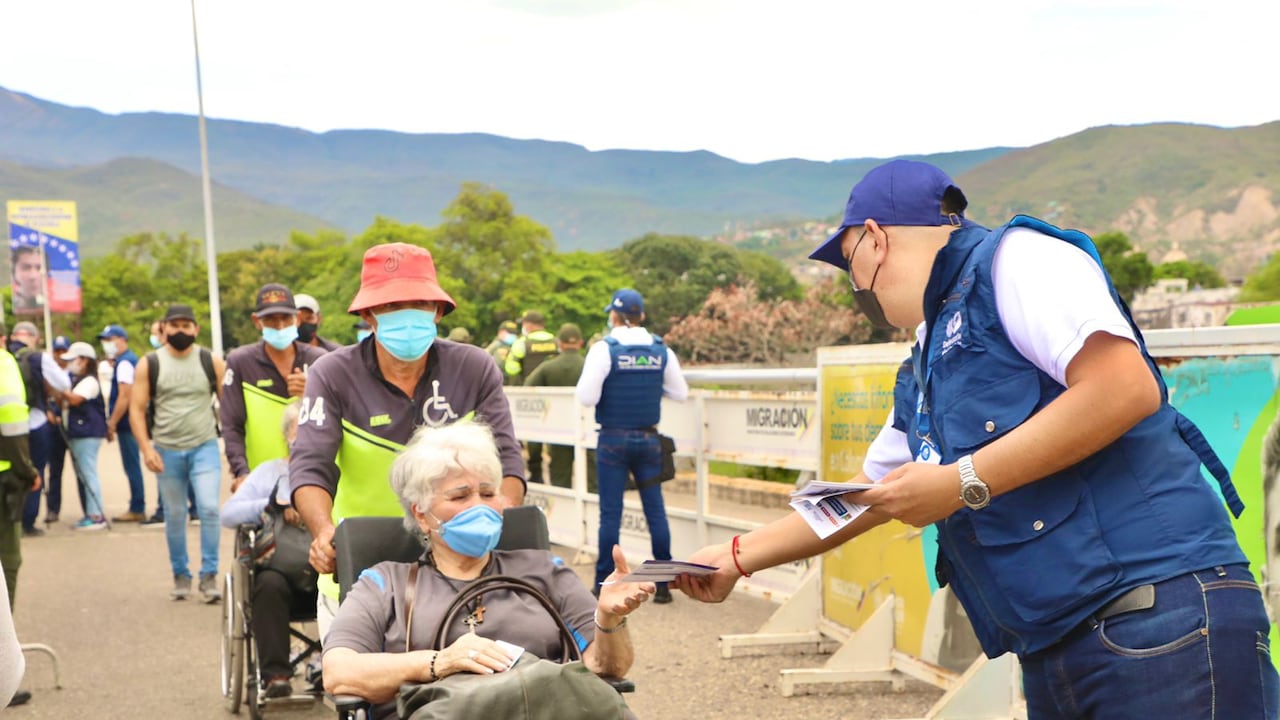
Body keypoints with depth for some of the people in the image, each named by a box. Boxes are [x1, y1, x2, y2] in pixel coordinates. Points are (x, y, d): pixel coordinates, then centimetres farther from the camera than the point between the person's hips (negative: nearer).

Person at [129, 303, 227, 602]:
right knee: (174, 515, 8)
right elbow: (137, 409, 0)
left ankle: (209, 576, -5)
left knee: (209, 508, -13)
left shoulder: (212, 362, 2)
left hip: (204, 446, -1)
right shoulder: (149, 364, 2)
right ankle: (181, 576, 20)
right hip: (167, 451, 1)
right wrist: (146, 448, -10)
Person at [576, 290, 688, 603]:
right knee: (655, 510, 8)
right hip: (648, 439, 3)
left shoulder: (604, 349, -10)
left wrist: (585, 382, 6)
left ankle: (604, 585, 4)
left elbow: (587, 397, -15)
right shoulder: (661, 350, 2)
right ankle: (663, 584, 10)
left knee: (610, 513, 1)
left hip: (613, 440, -3)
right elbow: (680, 393, 9)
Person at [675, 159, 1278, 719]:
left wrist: (962, 483, -15)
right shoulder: (920, 377, 21)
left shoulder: (1013, 259, -6)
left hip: (1161, 616, -9)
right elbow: (865, 495, 33)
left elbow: (1125, 387, -20)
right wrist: (739, 556, 34)